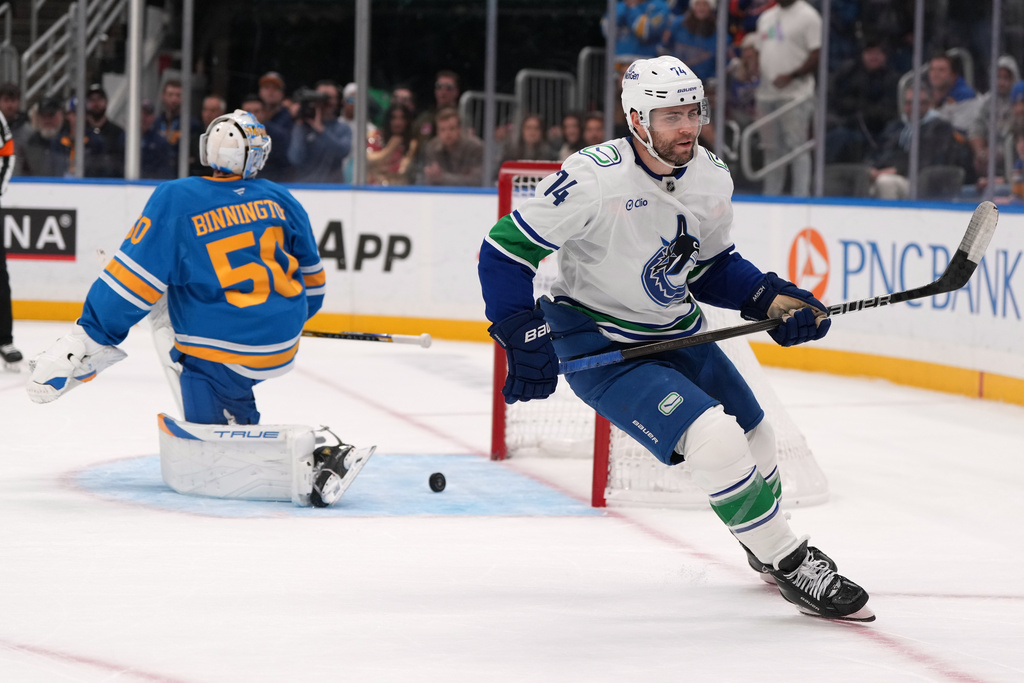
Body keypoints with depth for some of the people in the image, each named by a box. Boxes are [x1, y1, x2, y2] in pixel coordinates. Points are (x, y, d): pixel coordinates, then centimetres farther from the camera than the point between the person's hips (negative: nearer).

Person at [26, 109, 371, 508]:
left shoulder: (175, 200, -9)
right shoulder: (279, 199, 6)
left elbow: (133, 282, -11)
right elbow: (310, 277, 17)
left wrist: (87, 338, -3)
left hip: (223, 360, -7)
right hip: (283, 346, 7)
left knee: (184, 470, -3)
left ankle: (297, 457, -24)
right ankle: (237, 424, 30)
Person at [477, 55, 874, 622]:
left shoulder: (713, 178, -4)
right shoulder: (595, 179, -26)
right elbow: (506, 250, -21)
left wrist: (773, 299, -5)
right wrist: (524, 340, -24)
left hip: (673, 334, 8)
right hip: (598, 345, -8)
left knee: (756, 446, 19)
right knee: (715, 439, -23)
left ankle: (766, 547, 50)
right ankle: (790, 566, -6)